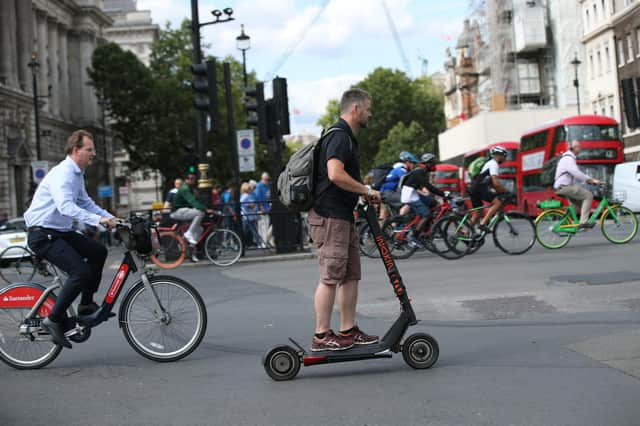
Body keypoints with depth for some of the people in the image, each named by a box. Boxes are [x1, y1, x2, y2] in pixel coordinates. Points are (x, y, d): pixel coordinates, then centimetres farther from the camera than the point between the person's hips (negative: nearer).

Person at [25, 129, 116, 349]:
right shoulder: (62, 173, -19)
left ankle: (86, 304, 18)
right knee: (81, 272, -20)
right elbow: (66, 206, -34)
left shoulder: (77, 174, 14)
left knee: (98, 251, 10)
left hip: (61, 232, 10)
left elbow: (85, 203, 25)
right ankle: (54, 320, -8)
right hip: (43, 234, -10)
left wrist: (111, 217, 12)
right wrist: (99, 220, -39)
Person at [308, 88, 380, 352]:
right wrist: (367, 191, -17)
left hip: (343, 216, 11)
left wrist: (364, 194, 22)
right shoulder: (340, 136, -13)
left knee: (350, 276, 11)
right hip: (330, 217, -11)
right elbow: (335, 174, -27)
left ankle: (348, 331, 17)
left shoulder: (345, 137, 21)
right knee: (330, 277, -8)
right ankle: (321, 336, -3)